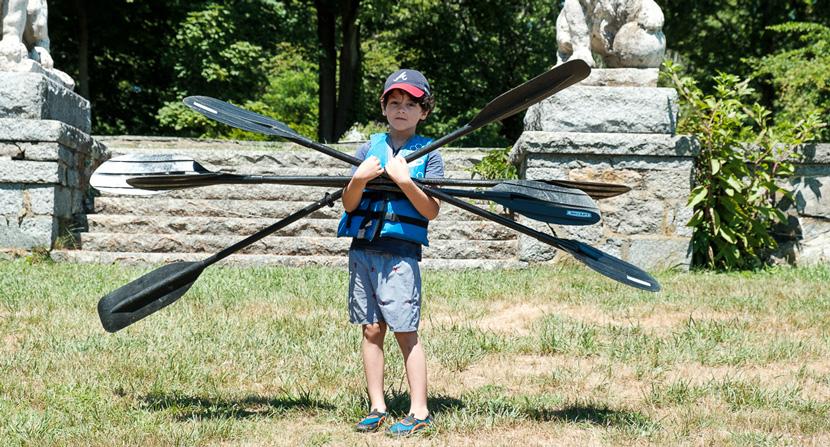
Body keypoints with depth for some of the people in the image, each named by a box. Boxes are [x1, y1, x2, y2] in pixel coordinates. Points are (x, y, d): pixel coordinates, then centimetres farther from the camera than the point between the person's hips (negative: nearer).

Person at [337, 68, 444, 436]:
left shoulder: (428, 153, 3)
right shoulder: (370, 147, 11)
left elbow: (431, 211, -5)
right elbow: (349, 204, 7)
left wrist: (404, 180, -18)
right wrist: (359, 179, -13)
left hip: (400, 250, -4)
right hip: (363, 248, 4)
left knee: (405, 331, -6)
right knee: (371, 329, 6)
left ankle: (419, 412, -3)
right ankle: (377, 408, 13)